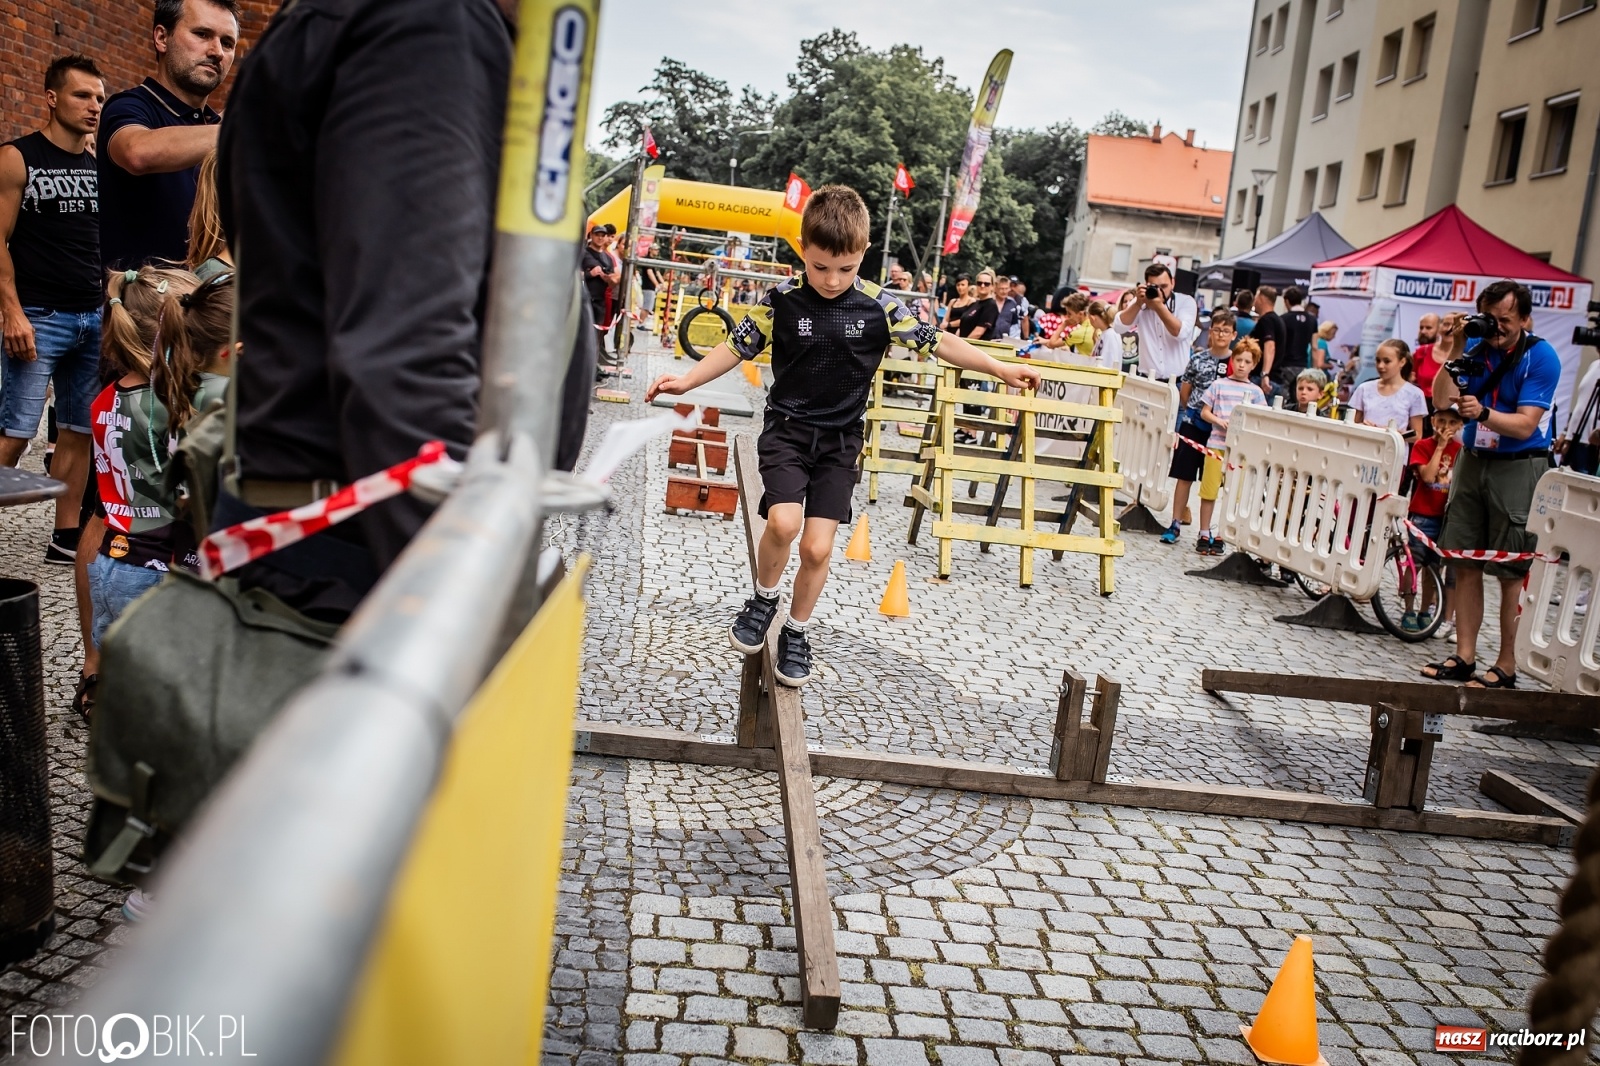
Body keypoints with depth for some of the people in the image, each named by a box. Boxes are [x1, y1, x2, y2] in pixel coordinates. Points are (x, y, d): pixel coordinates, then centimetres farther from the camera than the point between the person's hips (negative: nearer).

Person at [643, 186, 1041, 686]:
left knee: (818, 547, -4)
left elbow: (936, 342, 0)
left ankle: (796, 632, 21)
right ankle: (763, 599, 7)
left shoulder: (879, 307, -6)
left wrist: (1000, 368, -2)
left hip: (840, 439, 1)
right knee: (784, 522, -24)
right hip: (787, 428, -1)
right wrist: (686, 381, -5)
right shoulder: (782, 299, -7)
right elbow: (737, 347, 2)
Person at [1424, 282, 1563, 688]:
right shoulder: (1477, 347, 1)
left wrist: (1483, 414, -35)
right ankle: (1464, 657, 16)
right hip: (1472, 460, 5)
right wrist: (1453, 353, -15)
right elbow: (1442, 400, -6)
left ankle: (1506, 667, 7)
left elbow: (1525, 425, -18)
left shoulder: (1541, 357, -11)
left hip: (1519, 467, -5)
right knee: (1465, 563, 7)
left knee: (1514, 573, -2)